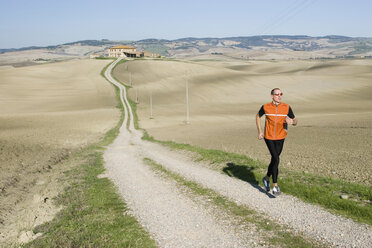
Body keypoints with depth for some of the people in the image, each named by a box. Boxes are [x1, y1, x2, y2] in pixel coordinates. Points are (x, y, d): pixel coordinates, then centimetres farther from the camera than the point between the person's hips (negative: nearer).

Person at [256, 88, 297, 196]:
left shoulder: (287, 107, -6)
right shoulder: (266, 107, -8)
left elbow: (295, 121, 3)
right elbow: (258, 116, 10)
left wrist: (292, 122, -22)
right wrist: (260, 131, 3)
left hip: (280, 138, 3)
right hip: (268, 137, -2)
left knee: (274, 159, 12)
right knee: (276, 159, -14)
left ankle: (267, 178, 39)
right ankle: (275, 186, -6)